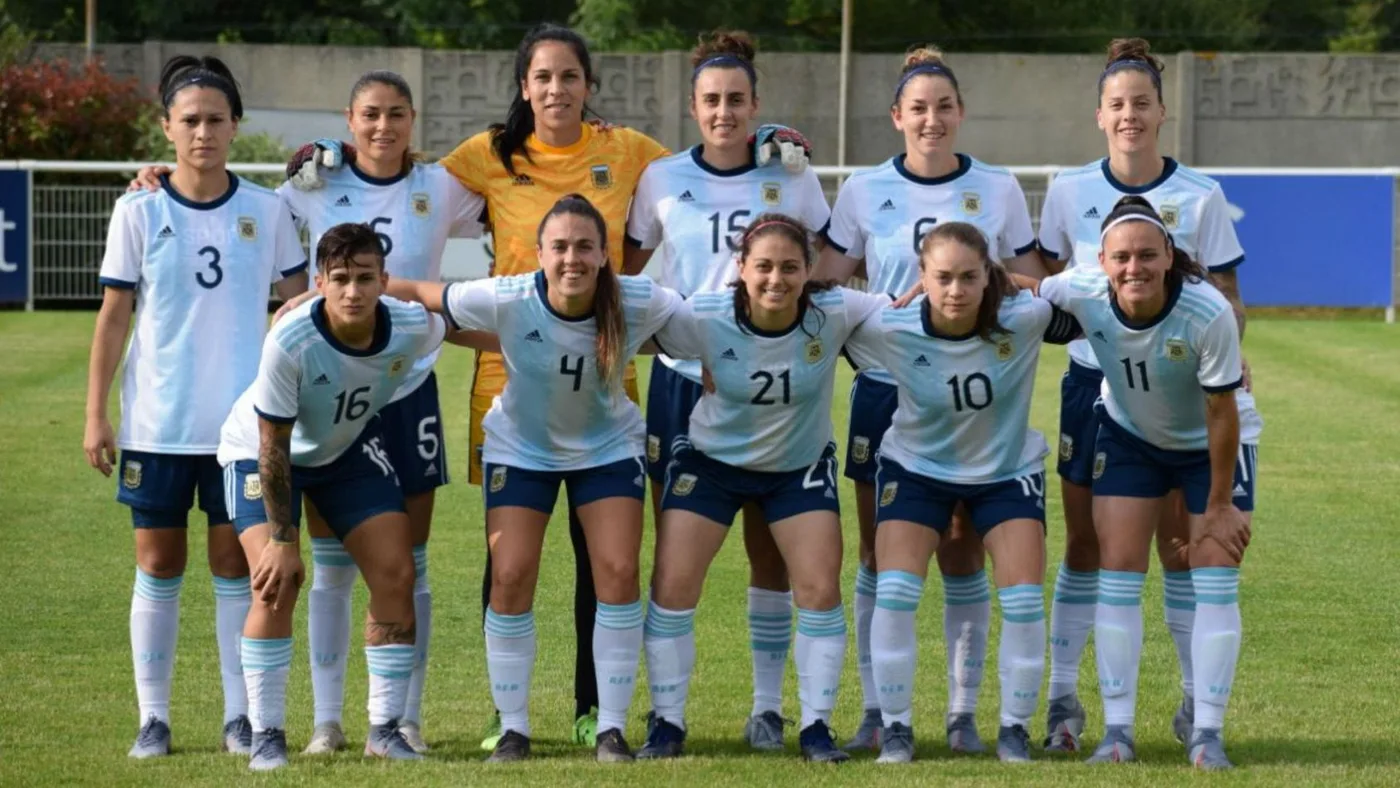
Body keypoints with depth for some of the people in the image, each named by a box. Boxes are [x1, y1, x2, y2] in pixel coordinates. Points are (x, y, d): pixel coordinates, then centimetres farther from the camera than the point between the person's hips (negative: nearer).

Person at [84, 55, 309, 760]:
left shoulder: (265, 211, 2)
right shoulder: (139, 212, -1)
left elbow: (300, 305, 7)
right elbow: (114, 315, 1)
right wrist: (95, 415, -2)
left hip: (242, 422, 1)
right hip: (156, 423, -1)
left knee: (236, 565, 4)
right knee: (159, 564, 4)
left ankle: (240, 717, 10)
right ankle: (153, 719, 11)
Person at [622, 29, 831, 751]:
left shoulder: (791, 179, 2)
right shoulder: (662, 179, 2)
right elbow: (622, 266, 11)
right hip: (682, 379, 0)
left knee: (770, 546, 2)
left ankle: (768, 704, 9)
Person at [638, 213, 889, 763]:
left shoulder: (833, 314, -25)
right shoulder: (704, 319, -28)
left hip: (801, 467, 1)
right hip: (711, 462, -1)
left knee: (820, 590, -6)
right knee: (672, 587, -5)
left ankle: (816, 727, 9)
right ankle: (666, 724, 9)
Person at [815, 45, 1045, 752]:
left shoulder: (998, 189, 3)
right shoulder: (863, 191, 3)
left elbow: (1032, 288, 7)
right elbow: (827, 284, 5)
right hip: (884, 388, 0)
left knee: (962, 553, 3)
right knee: (880, 553, 2)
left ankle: (963, 713, 10)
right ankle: (875, 710, 9)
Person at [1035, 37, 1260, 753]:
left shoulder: (1199, 198, -4)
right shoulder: (1070, 192, 0)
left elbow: (1225, 299, -1)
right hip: (1091, 382, 1)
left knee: (1179, 545, 2)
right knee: (1084, 545, 2)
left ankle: (1197, 701, 11)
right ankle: (1062, 698, 8)